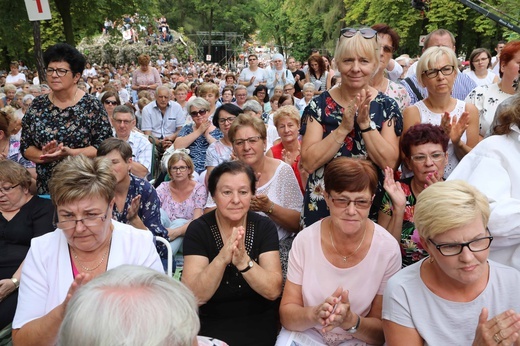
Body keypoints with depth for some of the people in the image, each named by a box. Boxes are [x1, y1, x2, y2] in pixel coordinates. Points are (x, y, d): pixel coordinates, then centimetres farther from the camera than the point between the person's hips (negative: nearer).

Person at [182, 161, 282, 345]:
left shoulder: (264, 227, -5)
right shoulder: (198, 230, -9)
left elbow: (273, 291, -12)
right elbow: (195, 297, -16)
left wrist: (243, 261, -29)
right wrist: (222, 258, -32)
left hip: (260, 327, 2)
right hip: (212, 329, -1)